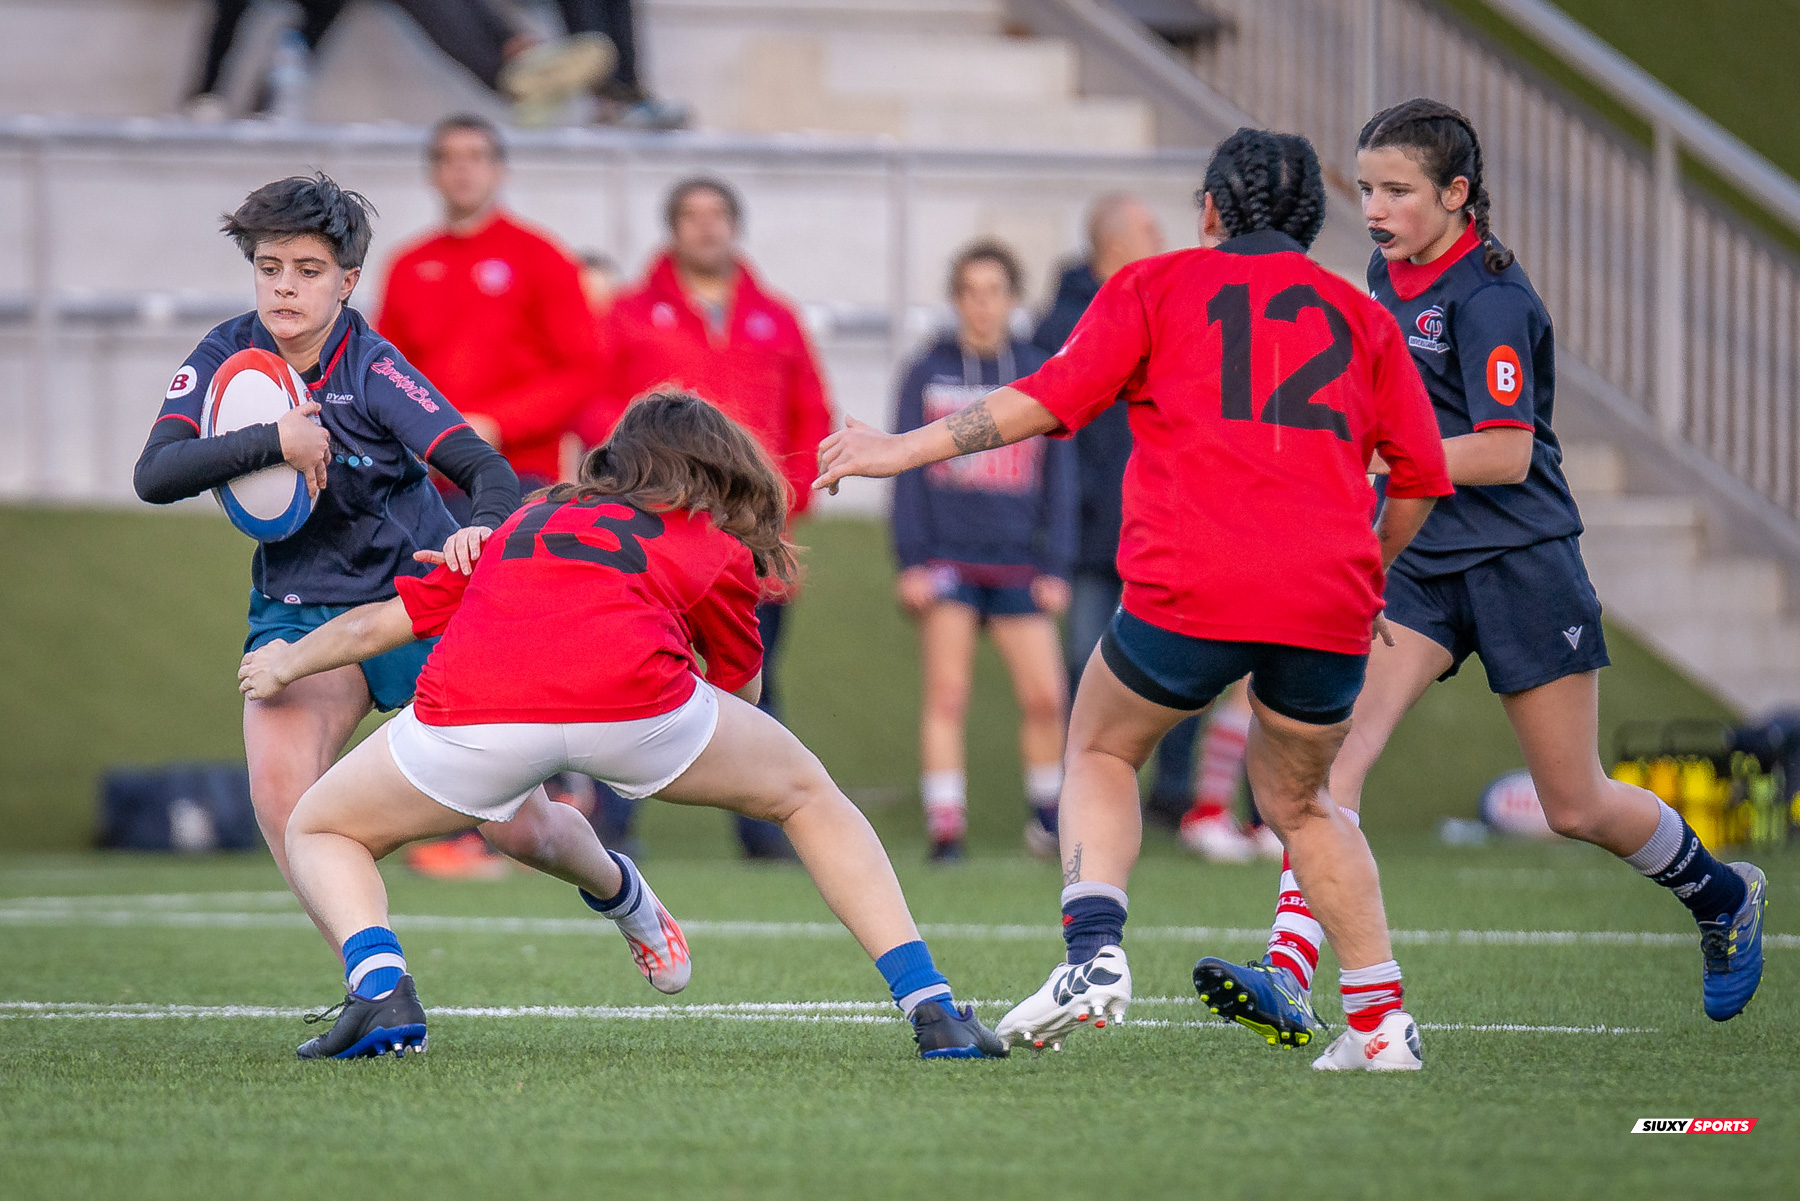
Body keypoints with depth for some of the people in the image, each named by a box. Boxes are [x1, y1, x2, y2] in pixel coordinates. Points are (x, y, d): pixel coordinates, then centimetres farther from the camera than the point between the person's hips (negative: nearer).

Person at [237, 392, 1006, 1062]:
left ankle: (381, 991, -1)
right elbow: (742, 688, 39)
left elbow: (377, 623, 37)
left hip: (467, 707, 1)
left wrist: (287, 665, 55)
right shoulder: (715, 550, 27)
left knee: (320, 834, 26)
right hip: (632, 700, -1)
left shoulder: (524, 524, 36)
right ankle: (930, 1007, 15)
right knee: (807, 795, 25)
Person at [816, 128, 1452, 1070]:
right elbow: (1421, 476, 17)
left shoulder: (1157, 286, 12)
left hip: (1191, 592, -3)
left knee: (1100, 751, 20)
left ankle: (1094, 950, -3)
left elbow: (1048, 399, 2)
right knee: (1298, 803, 24)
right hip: (1331, 603, 3)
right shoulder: (1361, 316, 19)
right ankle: (1383, 1017, 13)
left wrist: (906, 450, 8)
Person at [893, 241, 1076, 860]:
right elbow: (907, 471, 4)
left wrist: (1055, 567, 3)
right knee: (946, 697, -5)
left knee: (1046, 696, -3)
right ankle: (945, 829, -3)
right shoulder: (928, 373, 4)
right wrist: (911, 561, -5)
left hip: (1017, 564, 1)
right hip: (947, 555, -1)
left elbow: (1058, 477, 9)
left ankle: (1048, 817, 16)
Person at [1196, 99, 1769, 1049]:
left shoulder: (1489, 296, -16)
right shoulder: (1388, 275, 7)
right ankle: (1287, 977, -27)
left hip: (1521, 567, -6)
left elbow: (1507, 453, -22)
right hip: (1416, 566, 6)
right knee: (1334, 743, -18)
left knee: (1577, 808, 6)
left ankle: (1722, 895, 36)